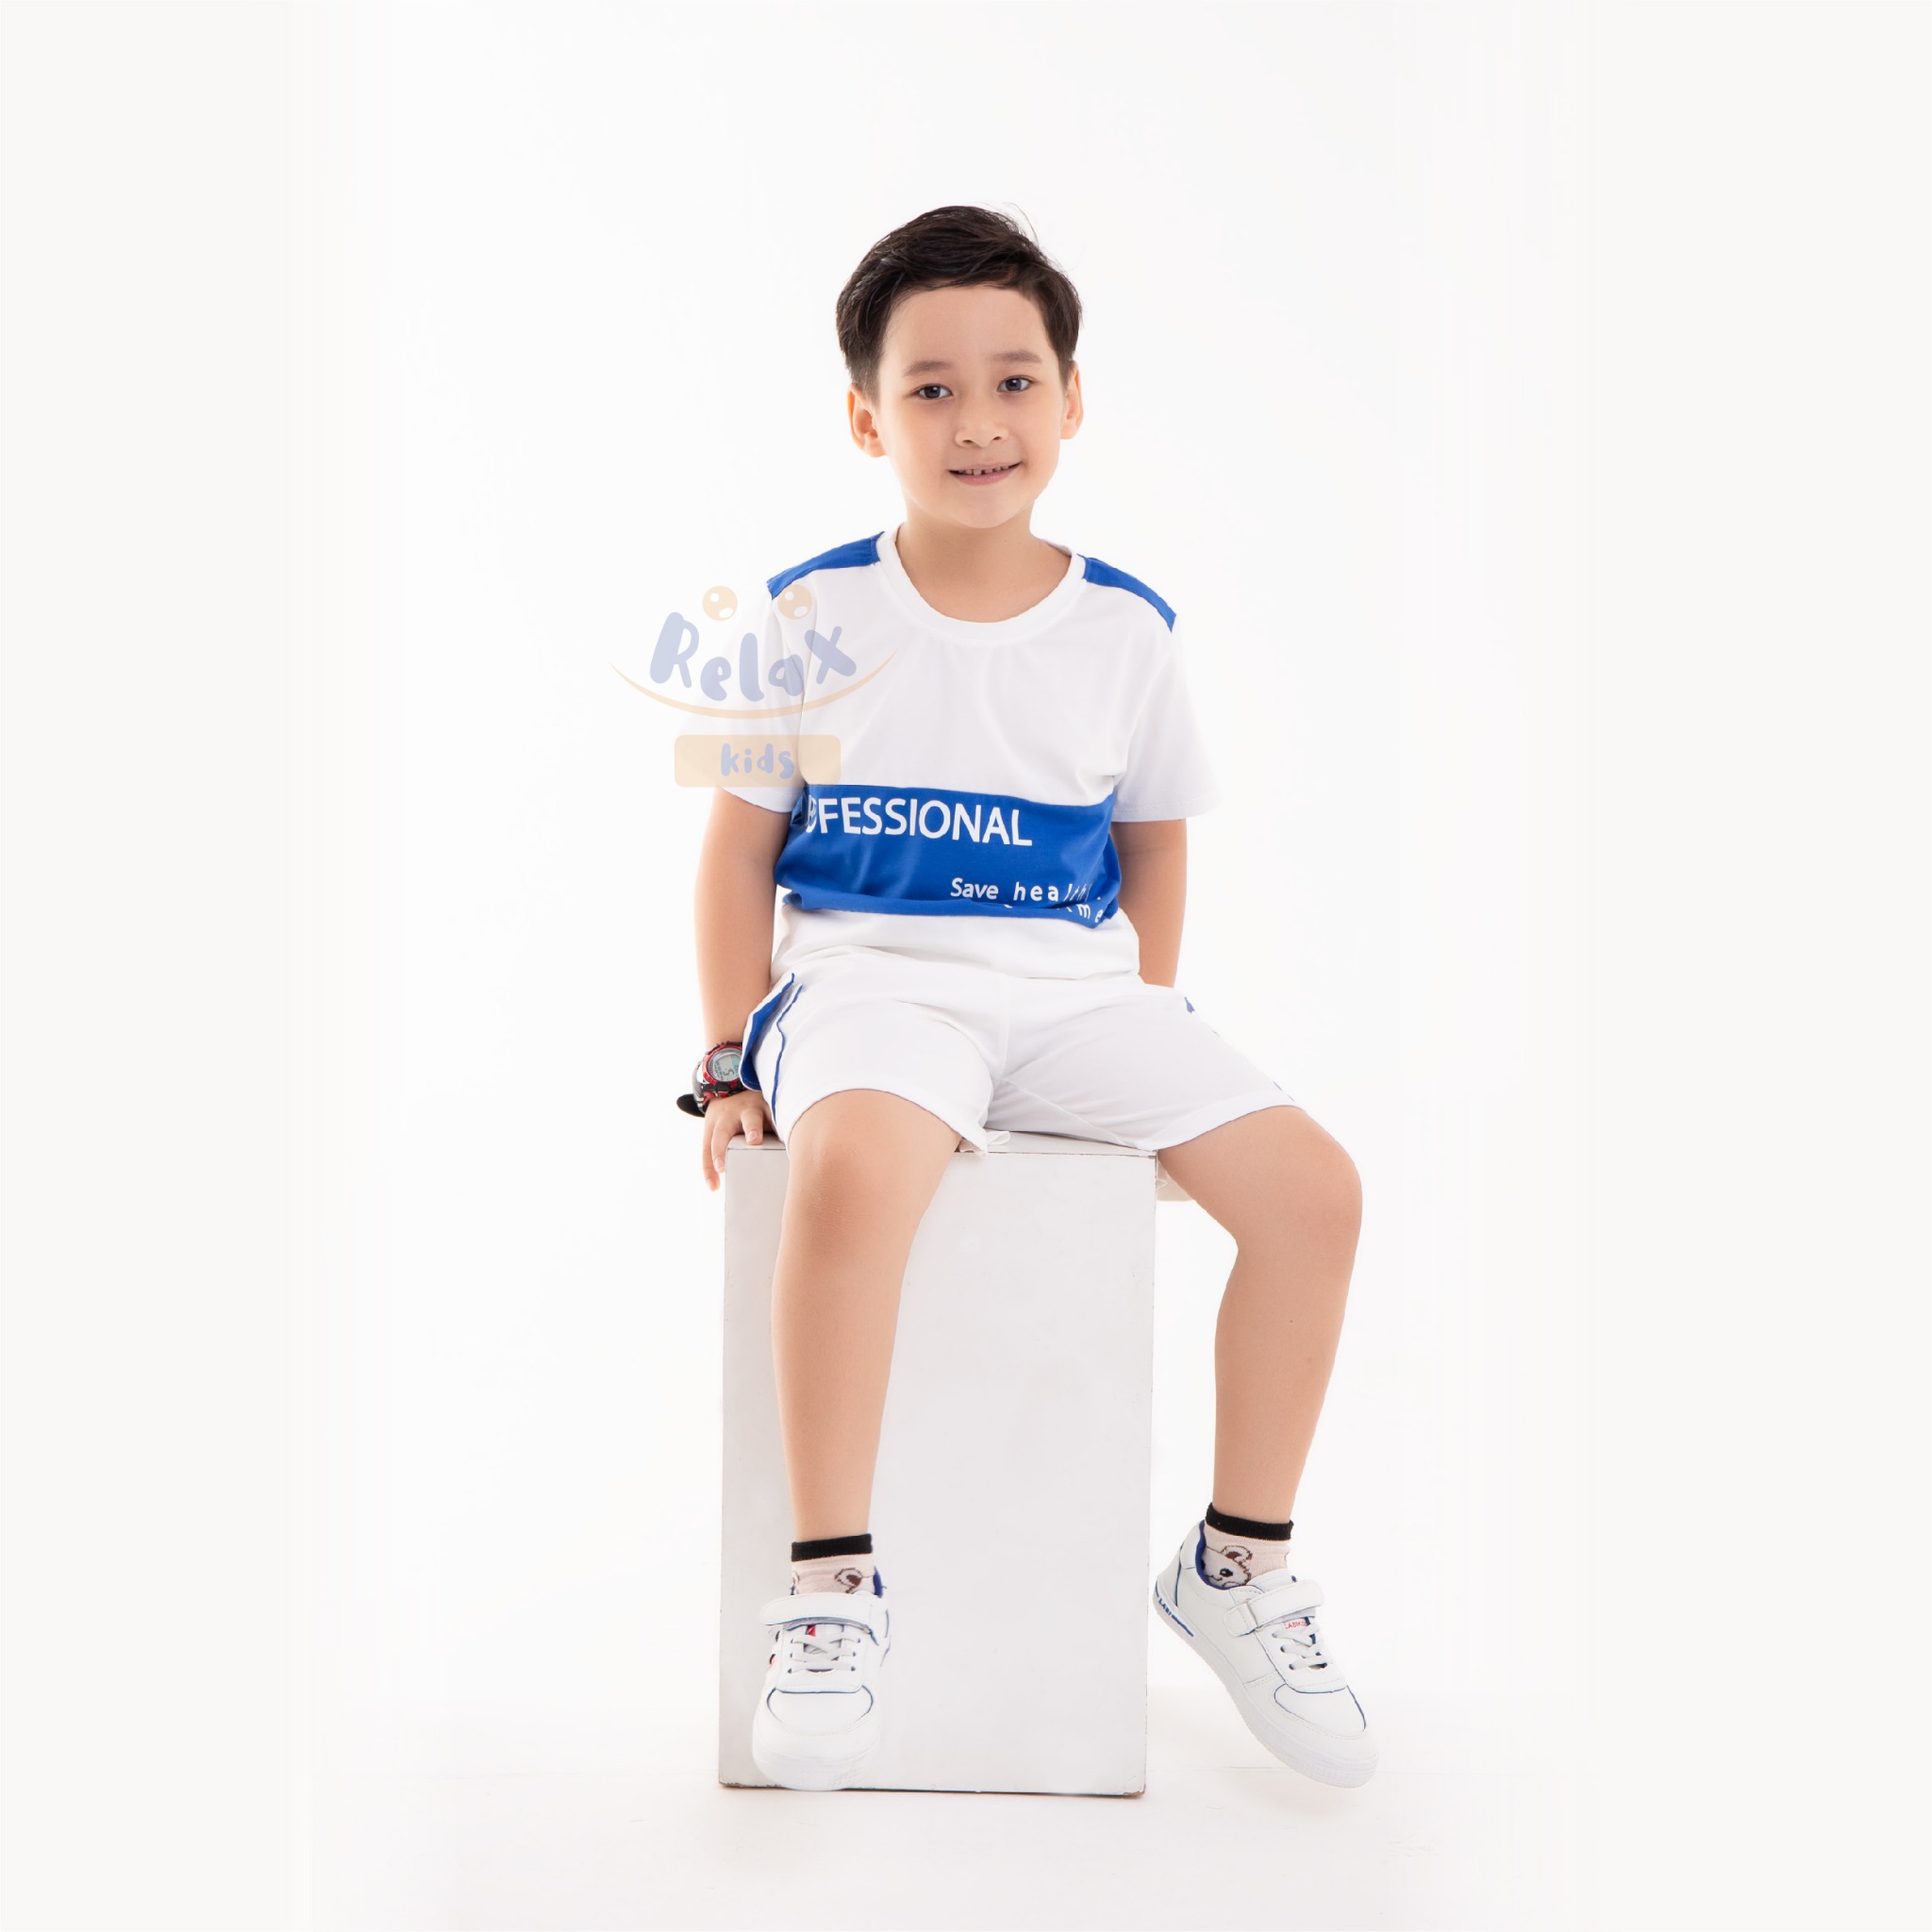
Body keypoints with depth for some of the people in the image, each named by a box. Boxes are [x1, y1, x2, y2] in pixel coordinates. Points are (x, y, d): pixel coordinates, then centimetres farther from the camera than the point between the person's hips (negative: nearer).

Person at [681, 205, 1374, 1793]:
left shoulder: (1126, 628, 7)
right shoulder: (815, 616, 0)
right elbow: (741, 844, 4)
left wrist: (1148, 1035, 7)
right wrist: (734, 1063, -1)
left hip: (1076, 994, 3)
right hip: (872, 980, -3)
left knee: (1315, 1186, -14)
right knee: (850, 1173, -37)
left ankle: (1239, 1563, 6)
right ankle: (831, 1584, -18)